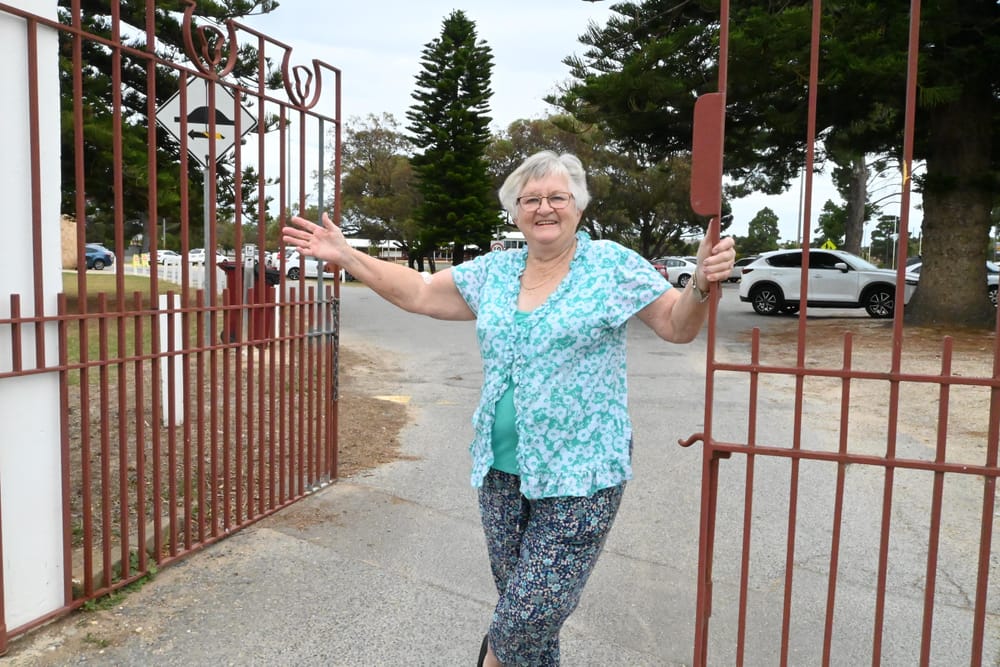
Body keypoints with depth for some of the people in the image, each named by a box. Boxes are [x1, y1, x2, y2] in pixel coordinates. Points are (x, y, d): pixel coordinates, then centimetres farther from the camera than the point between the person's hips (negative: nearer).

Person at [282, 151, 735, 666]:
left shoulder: (613, 265, -4)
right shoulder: (492, 271, 8)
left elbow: (677, 326, -3)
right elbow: (418, 293, 13)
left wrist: (702, 283, -24)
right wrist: (345, 256, 8)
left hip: (579, 474, -4)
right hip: (501, 468, 5)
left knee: (534, 610, -3)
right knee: (518, 599, 15)